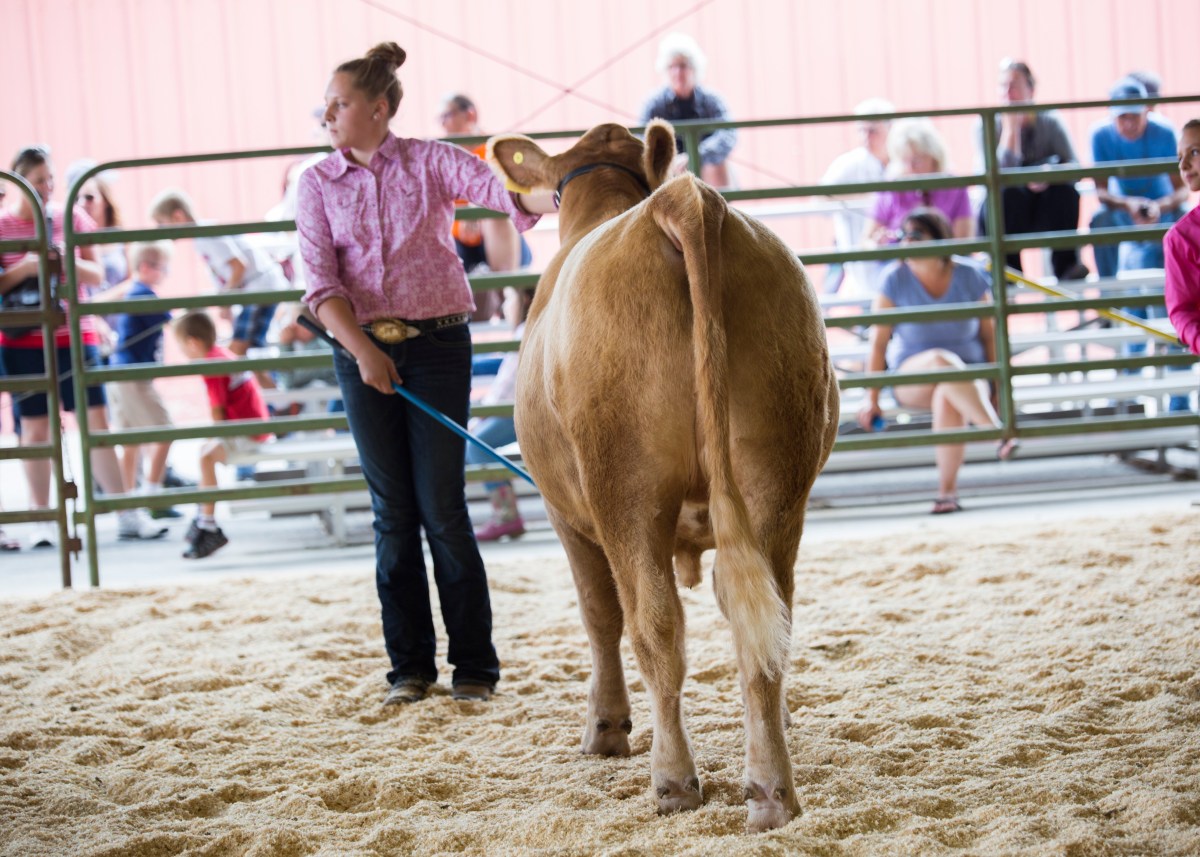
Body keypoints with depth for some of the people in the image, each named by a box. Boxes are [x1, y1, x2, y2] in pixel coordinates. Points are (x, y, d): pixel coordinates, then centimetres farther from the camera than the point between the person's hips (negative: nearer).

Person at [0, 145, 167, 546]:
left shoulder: (71, 218, 6)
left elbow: (96, 275, 7)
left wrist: (70, 263, -13)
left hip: (75, 335, 2)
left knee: (97, 420, -2)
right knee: (36, 429, 1)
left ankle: (128, 516, -1)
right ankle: (42, 522, 9)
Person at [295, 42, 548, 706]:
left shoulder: (430, 162, -1)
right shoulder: (318, 185, 4)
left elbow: (497, 189, -18)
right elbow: (320, 280, -4)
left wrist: (557, 196, -39)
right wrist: (362, 350, -18)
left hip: (438, 345, -2)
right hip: (363, 352, 2)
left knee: (442, 509, -4)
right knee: (393, 513, 5)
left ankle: (475, 665, 6)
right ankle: (409, 667, 15)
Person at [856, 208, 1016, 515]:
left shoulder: (970, 278, -5)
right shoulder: (895, 280, -6)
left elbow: (989, 335, 3)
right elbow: (879, 342, -4)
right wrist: (872, 398, -8)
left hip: (967, 377, 0)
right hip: (911, 377, 0)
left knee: (948, 398, -38)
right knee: (941, 361, -37)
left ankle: (948, 490, -28)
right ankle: (998, 433, -43)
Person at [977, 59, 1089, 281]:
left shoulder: (1050, 122, -6)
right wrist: (1011, 127, -22)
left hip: (1044, 214, 1)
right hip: (1003, 213, -1)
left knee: (1066, 184, -27)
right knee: (1005, 191, -33)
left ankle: (1066, 263, -26)